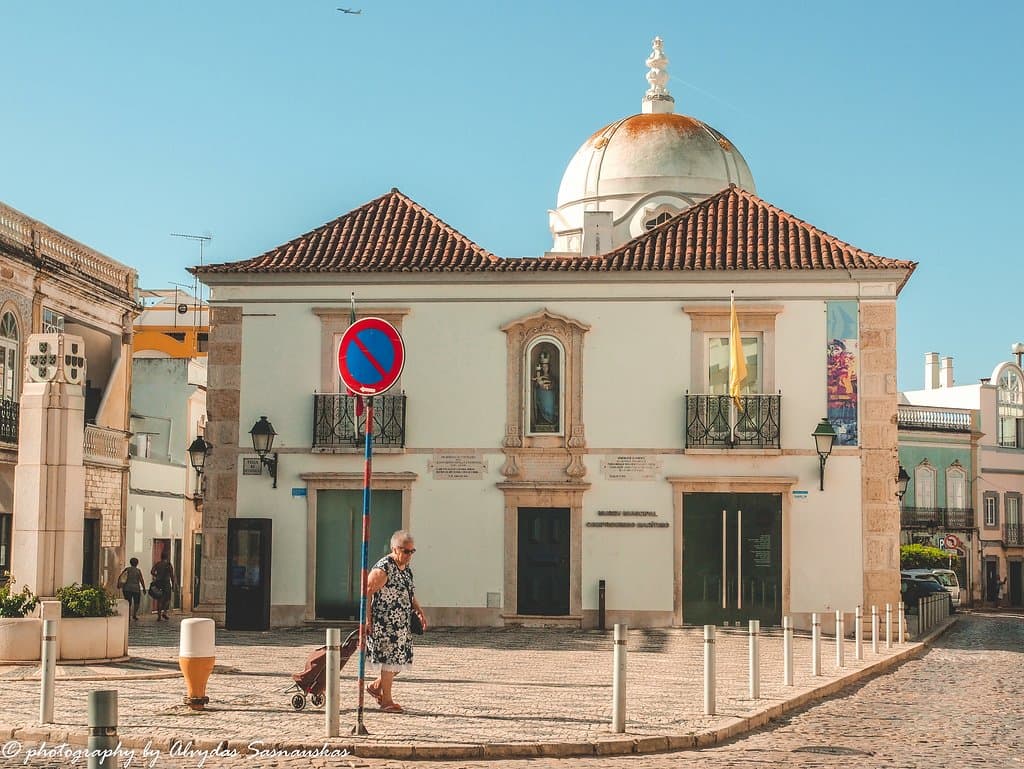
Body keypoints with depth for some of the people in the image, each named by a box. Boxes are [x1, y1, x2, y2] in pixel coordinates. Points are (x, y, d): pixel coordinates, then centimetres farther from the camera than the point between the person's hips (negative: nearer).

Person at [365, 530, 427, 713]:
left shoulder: (406, 568, 11)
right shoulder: (383, 569, -16)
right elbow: (366, 593, -16)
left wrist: (419, 612, 11)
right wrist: (367, 620, -19)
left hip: (402, 624, 9)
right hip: (385, 624, -9)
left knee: (402, 659, 10)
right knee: (390, 659, -5)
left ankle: (375, 686, 29)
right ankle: (386, 701, 6)